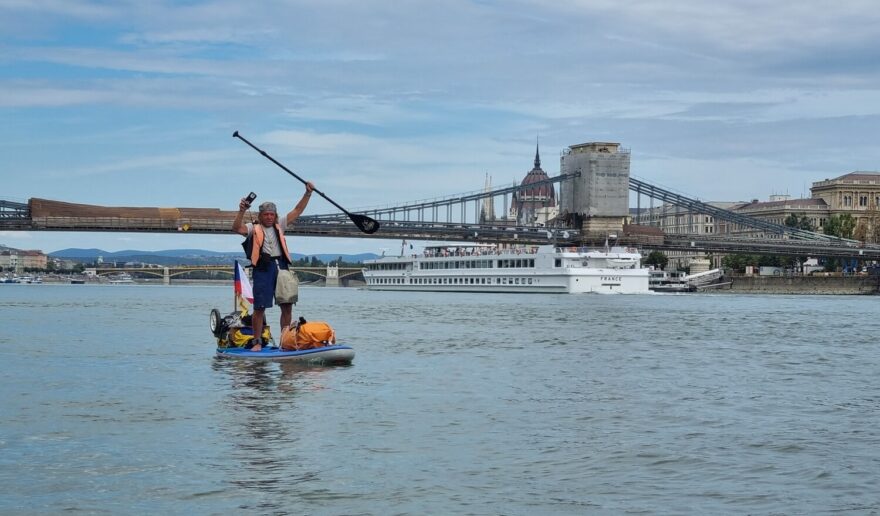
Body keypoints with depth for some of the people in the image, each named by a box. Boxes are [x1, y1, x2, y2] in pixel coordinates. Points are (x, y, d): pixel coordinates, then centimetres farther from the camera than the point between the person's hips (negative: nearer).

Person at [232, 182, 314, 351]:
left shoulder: (279, 226, 20)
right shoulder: (254, 228, 9)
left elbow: (297, 211, 17)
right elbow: (237, 228, -10)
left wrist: (308, 193, 8)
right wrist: (242, 211, -24)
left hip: (281, 267, 4)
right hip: (263, 268, -4)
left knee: (287, 306, 2)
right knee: (259, 307, -5)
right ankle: (257, 342, 2)